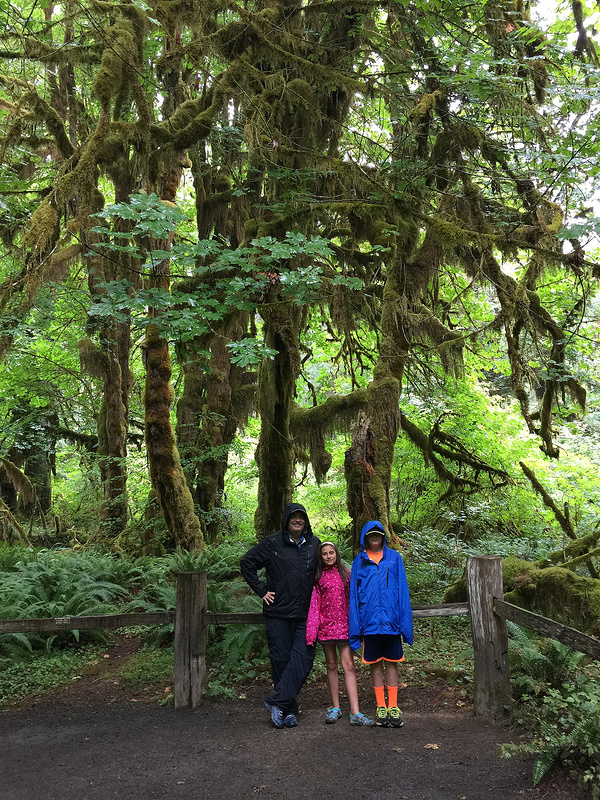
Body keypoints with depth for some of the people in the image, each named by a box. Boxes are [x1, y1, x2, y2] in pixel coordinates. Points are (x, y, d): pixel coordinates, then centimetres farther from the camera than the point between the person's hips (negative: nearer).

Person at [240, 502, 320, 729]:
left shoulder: (314, 544, 8)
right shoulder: (272, 543, -2)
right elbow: (247, 563, 5)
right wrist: (261, 591, 0)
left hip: (306, 614, 2)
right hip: (278, 613, -2)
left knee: (303, 659, -10)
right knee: (281, 659, 2)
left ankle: (276, 702, -2)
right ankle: (289, 709, 13)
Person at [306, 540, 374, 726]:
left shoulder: (345, 574, 6)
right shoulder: (318, 577, 4)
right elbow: (314, 604, 2)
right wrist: (311, 631, -5)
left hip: (344, 625, 0)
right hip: (326, 625, 1)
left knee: (348, 665, -7)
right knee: (331, 665, 10)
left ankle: (355, 713, -10)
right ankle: (335, 707, 19)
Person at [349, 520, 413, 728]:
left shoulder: (394, 558, 5)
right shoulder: (359, 561, 6)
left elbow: (402, 590, 5)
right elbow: (354, 594, 7)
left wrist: (405, 621, -2)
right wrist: (355, 625, 0)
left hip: (391, 619, 0)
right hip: (370, 622, 1)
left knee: (391, 663, 5)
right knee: (375, 664, 7)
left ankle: (393, 707, 12)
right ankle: (381, 708, 15)